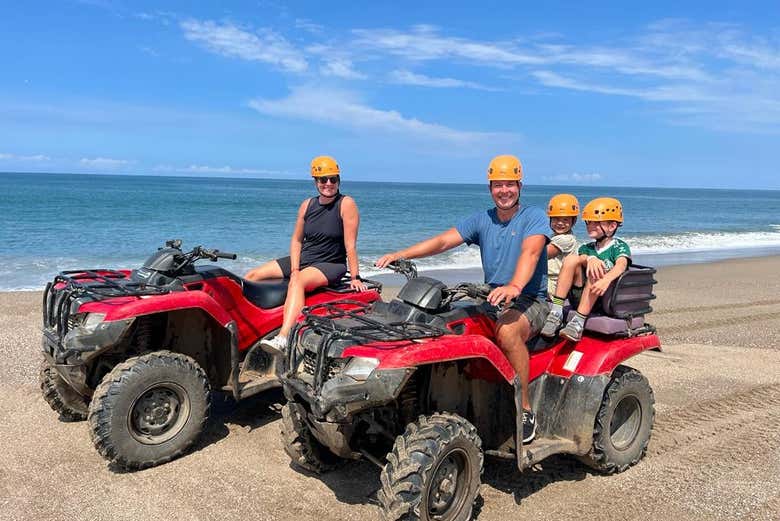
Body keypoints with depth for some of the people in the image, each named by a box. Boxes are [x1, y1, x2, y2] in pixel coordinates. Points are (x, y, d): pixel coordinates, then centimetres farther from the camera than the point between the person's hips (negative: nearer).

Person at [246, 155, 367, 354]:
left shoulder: (346, 204, -10)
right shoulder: (307, 205, 7)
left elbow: (350, 245, -15)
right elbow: (297, 240, 9)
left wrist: (355, 277, -16)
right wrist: (294, 268, -5)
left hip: (331, 265, -7)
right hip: (302, 260, 7)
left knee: (297, 281, -38)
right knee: (251, 277, -2)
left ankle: (282, 339, -51)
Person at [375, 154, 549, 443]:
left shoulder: (534, 217, -4)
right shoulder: (481, 220, 11)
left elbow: (530, 253, -24)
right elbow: (443, 241, 0)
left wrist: (515, 286, -44)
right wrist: (400, 254, -14)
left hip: (530, 300, -5)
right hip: (493, 299, 5)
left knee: (506, 330, -37)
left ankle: (525, 410, -23)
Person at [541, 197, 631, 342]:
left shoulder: (619, 246, 6)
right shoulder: (587, 248, 21)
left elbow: (621, 265, -17)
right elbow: (582, 256, -5)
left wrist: (606, 280, -39)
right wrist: (589, 259, -31)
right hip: (581, 296, 4)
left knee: (596, 272, -31)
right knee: (571, 259, -15)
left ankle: (578, 322, -38)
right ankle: (556, 312, -26)